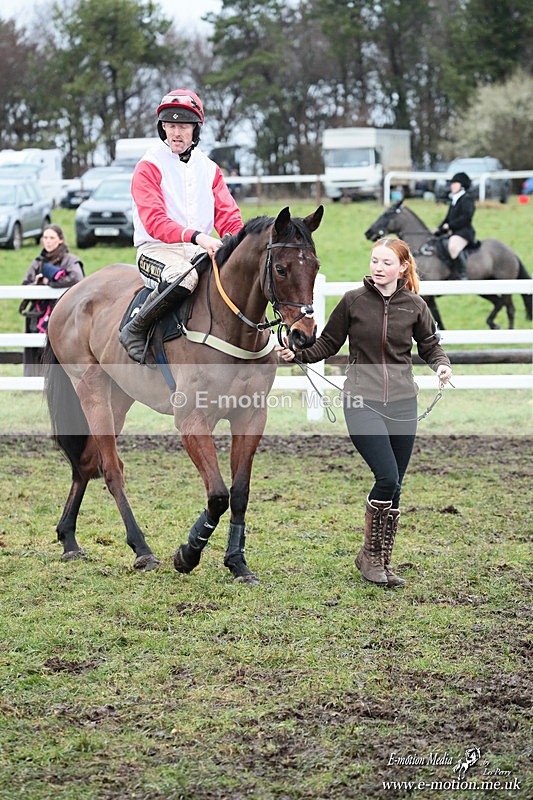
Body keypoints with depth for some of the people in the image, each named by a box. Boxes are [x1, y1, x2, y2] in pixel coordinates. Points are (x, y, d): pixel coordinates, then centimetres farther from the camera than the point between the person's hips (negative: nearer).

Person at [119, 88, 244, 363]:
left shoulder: (209, 168, 17)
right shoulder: (149, 167, -2)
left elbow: (228, 216, 10)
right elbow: (154, 221, -15)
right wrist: (195, 236, -30)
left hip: (201, 250, 5)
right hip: (157, 249, -5)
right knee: (183, 275, -39)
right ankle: (134, 330, -21)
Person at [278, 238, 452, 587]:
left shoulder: (414, 305, 3)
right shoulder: (353, 301, -2)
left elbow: (430, 345, 15)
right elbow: (329, 343, 5)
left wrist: (442, 364, -5)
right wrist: (298, 353, -11)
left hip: (402, 403, 3)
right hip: (362, 401, -3)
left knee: (394, 486, 6)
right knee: (387, 478, -15)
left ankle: (384, 562, 19)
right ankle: (369, 555, 3)